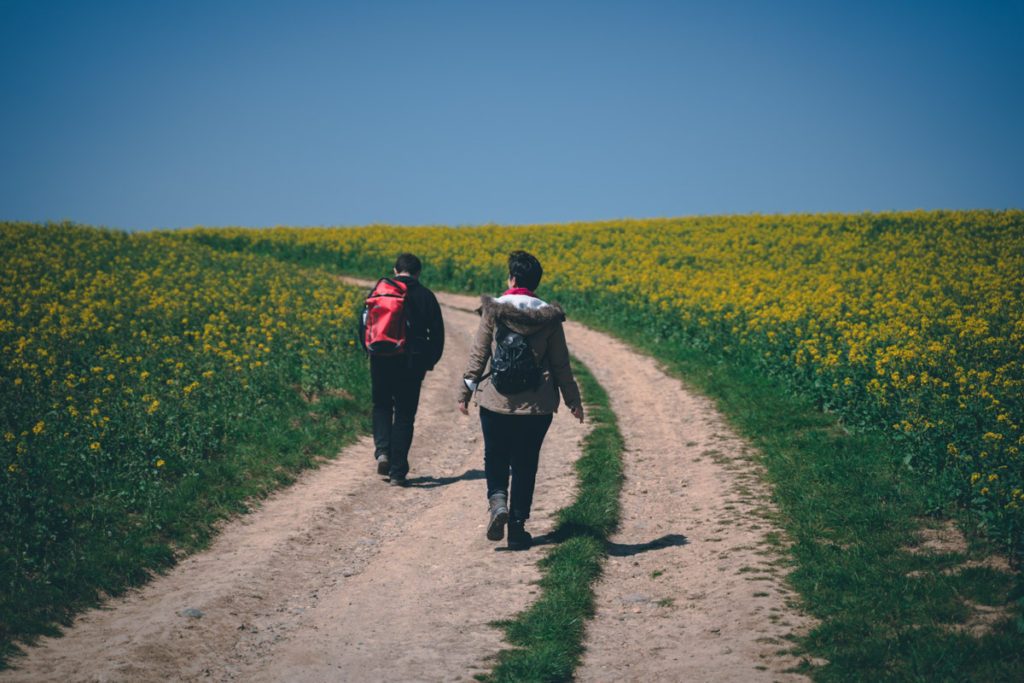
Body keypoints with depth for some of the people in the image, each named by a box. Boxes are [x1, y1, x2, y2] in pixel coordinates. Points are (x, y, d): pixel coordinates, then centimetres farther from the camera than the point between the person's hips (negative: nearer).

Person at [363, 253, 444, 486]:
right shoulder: (425, 296, 0)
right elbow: (437, 333, 2)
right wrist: (431, 361, 16)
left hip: (382, 360, 1)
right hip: (412, 362, -1)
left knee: (381, 405, 21)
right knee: (404, 414, 7)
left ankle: (382, 451, -2)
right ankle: (397, 472, 5)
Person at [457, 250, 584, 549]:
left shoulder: (493, 310, -6)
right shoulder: (549, 316, -3)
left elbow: (478, 355, -2)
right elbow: (560, 363, 2)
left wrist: (465, 392, 9)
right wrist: (573, 399, 13)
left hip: (496, 401, -1)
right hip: (536, 405, 1)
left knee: (495, 457, 16)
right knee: (525, 464, 11)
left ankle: (497, 500, -11)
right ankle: (517, 527, 12)